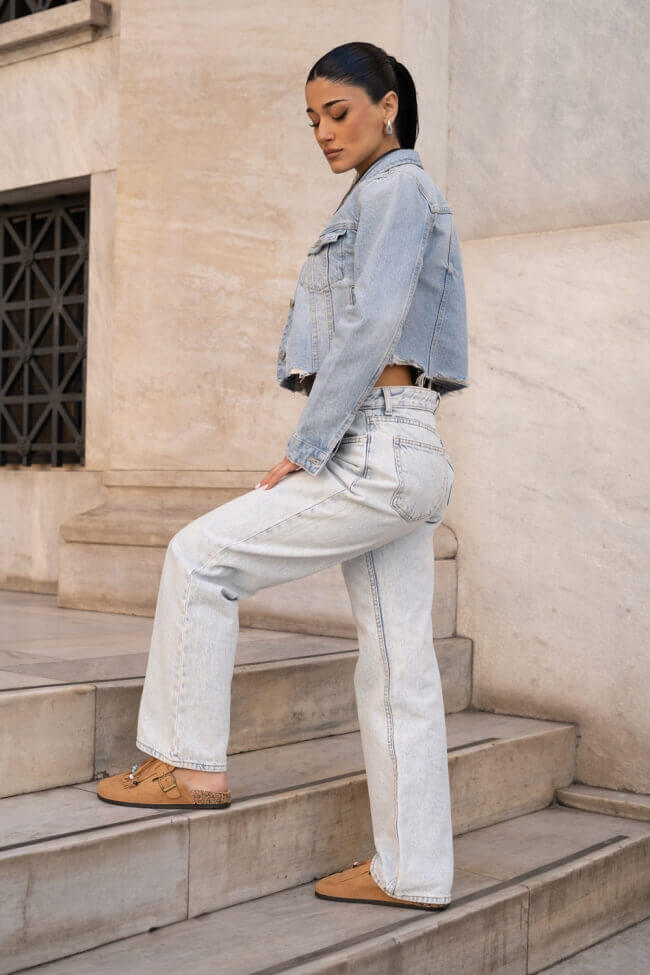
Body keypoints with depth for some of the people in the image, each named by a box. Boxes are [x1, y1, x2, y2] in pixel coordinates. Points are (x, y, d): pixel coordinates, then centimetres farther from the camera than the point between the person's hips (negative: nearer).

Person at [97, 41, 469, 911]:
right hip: (402, 461, 10)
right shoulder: (397, 198, 24)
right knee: (398, 670, 8)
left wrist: (306, 448, -14)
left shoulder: (394, 188, -6)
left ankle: (189, 763, 5)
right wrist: (323, 451, 19)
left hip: (374, 454, -10)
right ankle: (413, 872, 13)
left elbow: (369, 330, -17)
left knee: (201, 556, -4)